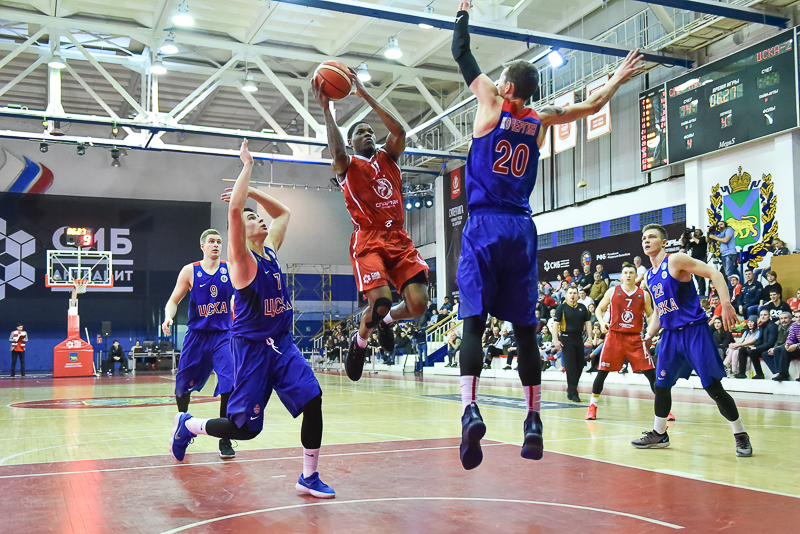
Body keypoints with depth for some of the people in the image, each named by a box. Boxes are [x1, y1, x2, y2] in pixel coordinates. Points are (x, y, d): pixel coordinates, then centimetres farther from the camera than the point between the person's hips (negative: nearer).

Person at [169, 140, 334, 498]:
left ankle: (308, 477, 2)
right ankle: (188, 424, 27)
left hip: (282, 342, 6)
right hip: (252, 347, -6)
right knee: (245, 428, -1)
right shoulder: (242, 259, -9)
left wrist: (252, 191, 15)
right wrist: (247, 166, -16)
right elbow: (233, 208, -25)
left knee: (313, 401, -11)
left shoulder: (271, 250, 11)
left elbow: (283, 213, 26)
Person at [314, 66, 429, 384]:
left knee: (418, 304, -12)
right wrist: (326, 109, -18)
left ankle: (386, 322, 25)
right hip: (368, 240, -4)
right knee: (380, 303, -22)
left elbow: (399, 130, 1)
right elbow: (336, 149, -17)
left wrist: (365, 96, 0)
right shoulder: (347, 166, 8)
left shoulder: (388, 158, 19)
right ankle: (359, 342, 13)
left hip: (399, 239, 4)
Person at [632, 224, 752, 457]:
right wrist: (649, 334, 9)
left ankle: (741, 435, 8)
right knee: (661, 385, 10)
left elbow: (714, 274, -14)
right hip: (670, 334, 7)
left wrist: (726, 304, -24)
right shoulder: (649, 276, 14)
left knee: (713, 387, -7)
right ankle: (659, 434, 25)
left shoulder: (676, 260, -9)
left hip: (694, 330, -7)